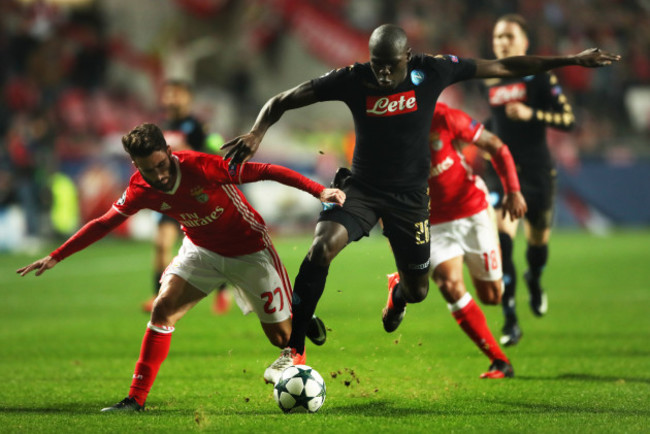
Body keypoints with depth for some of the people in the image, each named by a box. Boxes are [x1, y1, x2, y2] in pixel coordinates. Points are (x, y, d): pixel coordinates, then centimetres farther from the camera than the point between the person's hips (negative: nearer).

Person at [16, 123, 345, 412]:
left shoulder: (202, 167, -31)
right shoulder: (141, 190, -16)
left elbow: (264, 171, -28)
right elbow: (104, 223, -2)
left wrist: (320, 191, -36)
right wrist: (55, 257, -2)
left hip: (249, 250, -4)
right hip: (201, 249, 4)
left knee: (281, 335, -4)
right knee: (163, 308, -15)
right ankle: (136, 399, -9)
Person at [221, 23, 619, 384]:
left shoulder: (432, 71, -10)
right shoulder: (353, 80, -13)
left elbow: (504, 67, -3)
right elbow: (282, 101, -6)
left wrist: (571, 60, 0)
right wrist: (257, 133, -26)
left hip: (410, 197, 2)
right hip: (363, 189, -2)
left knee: (418, 291, 9)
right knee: (323, 245, -29)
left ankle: (397, 295, 52)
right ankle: (295, 351, -21)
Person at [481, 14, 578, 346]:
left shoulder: (539, 76, -6)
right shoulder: (488, 82, 7)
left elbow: (568, 119, -11)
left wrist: (531, 114, -23)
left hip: (537, 171, -2)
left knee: (538, 239, 13)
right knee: (500, 237, -18)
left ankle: (534, 281, 51)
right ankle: (510, 322, -18)